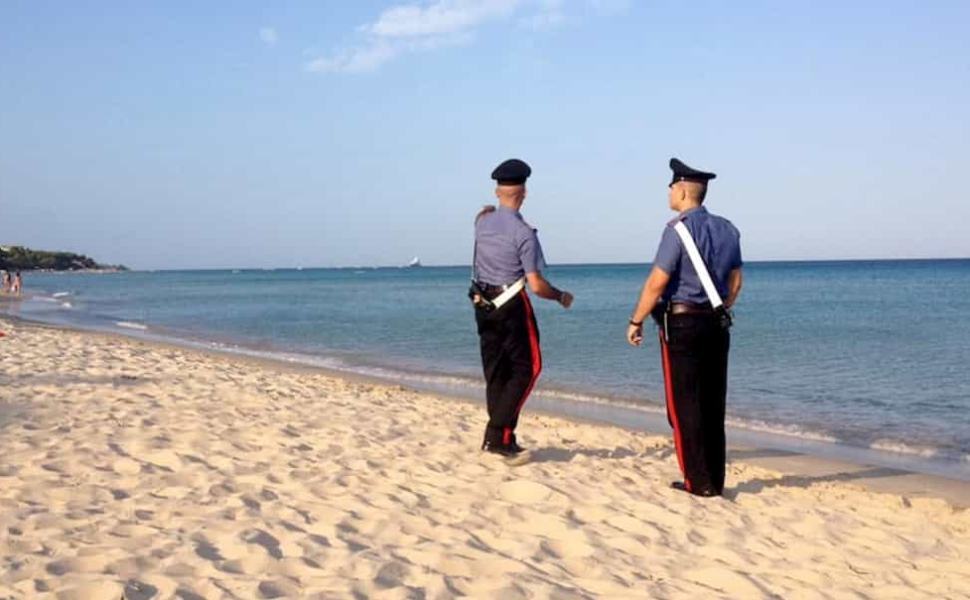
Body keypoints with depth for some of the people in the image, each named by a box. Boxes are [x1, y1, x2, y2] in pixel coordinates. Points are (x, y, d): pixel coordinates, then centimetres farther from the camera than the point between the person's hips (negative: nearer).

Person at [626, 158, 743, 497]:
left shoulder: (679, 229, -13)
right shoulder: (727, 230, 10)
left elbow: (657, 282, -16)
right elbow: (735, 282, 16)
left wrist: (636, 321, -7)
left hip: (681, 323, -7)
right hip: (716, 325, 7)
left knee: (684, 406, 0)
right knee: (712, 406, 11)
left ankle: (698, 482, 2)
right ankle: (715, 480, 16)